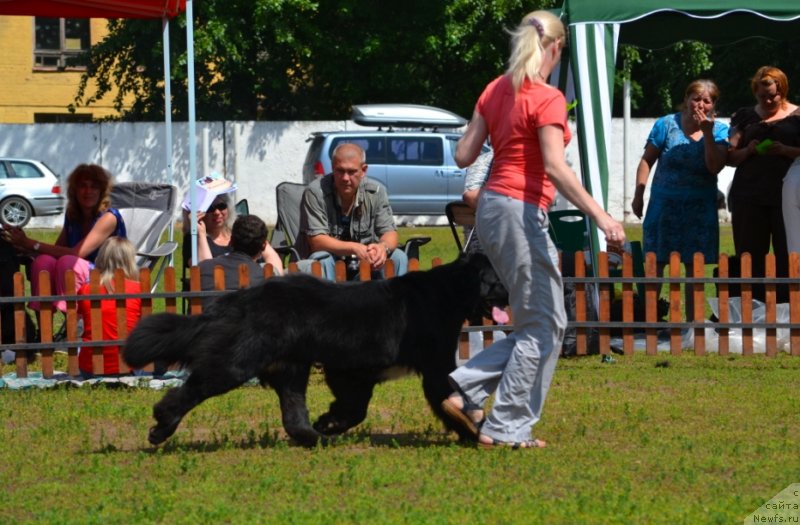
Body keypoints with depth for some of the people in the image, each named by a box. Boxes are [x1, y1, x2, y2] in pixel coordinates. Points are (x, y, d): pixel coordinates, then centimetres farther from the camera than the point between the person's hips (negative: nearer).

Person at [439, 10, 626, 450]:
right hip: (522, 211, -9)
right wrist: (600, 216, -25)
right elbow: (556, 168, -22)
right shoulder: (547, 99, -13)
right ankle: (506, 428, 2)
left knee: (539, 322, 16)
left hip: (491, 206, 9)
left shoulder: (496, 90, 9)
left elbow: (463, 156, 10)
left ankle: (464, 391, 8)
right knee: (543, 325, 1)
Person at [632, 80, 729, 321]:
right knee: (656, 264, -2)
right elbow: (647, 160, 2)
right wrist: (638, 195, -4)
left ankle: (692, 321, 12)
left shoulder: (719, 131, 1)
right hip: (665, 203, -1)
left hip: (700, 208, 1)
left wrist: (707, 133, -17)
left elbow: (715, 167, -11)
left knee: (694, 266, 5)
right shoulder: (667, 125, -2)